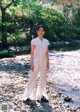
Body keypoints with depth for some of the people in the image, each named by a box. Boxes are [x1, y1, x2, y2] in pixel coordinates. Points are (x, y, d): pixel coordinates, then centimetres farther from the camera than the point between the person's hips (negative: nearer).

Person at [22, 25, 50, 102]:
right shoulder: (34, 41, -6)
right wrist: (32, 64, -10)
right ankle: (27, 96, 10)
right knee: (32, 79, 0)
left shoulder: (46, 41, 5)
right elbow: (32, 53, -6)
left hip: (44, 63, 5)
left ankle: (40, 96, 22)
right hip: (36, 62, -4)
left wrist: (48, 63, 4)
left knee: (43, 79, 10)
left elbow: (47, 53, 8)